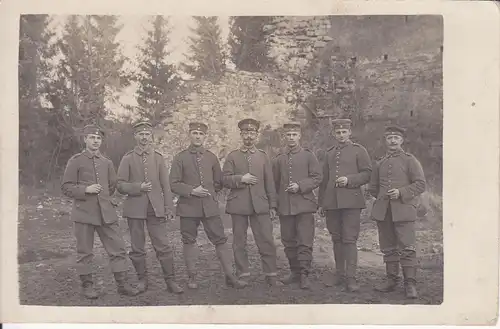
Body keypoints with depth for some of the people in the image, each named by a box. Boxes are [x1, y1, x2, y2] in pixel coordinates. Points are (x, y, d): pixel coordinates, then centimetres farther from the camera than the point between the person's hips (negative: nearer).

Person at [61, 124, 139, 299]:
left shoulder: (107, 162, 12)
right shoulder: (76, 161, 0)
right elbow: (66, 187, -3)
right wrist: (85, 190, -15)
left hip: (106, 212, 4)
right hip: (83, 213, -3)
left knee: (118, 248, 1)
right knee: (84, 252, 5)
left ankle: (122, 284, 11)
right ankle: (87, 285, 21)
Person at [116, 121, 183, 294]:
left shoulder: (158, 157, 8)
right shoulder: (128, 158, 3)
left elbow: (165, 185, 7)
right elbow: (120, 185, 0)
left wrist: (168, 208, 2)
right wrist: (138, 187, -16)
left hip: (156, 208, 1)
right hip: (135, 208, 0)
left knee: (163, 246, -1)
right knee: (137, 248, 7)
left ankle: (170, 281, 8)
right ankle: (142, 280, 23)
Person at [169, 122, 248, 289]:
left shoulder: (211, 157, 10)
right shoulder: (180, 158, 2)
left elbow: (219, 182, 18)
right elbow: (174, 184, -3)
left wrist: (209, 193, 6)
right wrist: (192, 191, -14)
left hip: (210, 206, 2)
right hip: (188, 206, -1)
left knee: (220, 240, 1)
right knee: (189, 241, 6)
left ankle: (230, 276, 8)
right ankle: (192, 277, 20)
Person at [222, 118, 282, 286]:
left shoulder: (263, 156, 12)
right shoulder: (232, 156, 7)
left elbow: (269, 183, 10)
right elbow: (225, 179, 1)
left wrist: (272, 205, 6)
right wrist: (240, 179, -15)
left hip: (260, 205, 1)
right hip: (238, 205, -1)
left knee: (267, 241, -1)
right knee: (239, 242, 5)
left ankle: (271, 275, 9)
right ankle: (242, 275, 16)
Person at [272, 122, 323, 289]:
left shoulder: (308, 156, 3)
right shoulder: (279, 159, 11)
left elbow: (317, 177, -1)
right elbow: (274, 182, 16)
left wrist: (300, 186, -13)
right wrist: (275, 202, 11)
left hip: (304, 205, -3)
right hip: (285, 206, 3)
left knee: (305, 241, -5)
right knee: (288, 241, 9)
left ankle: (304, 275, 3)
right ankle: (295, 271, 23)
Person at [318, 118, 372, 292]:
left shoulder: (359, 150, 5)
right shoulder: (329, 153, 18)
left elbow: (367, 173, 0)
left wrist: (349, 180, -16)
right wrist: (321, 203, 16)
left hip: (351, 201, -4)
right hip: (332, 202, 5)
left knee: (350, 239, -7)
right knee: (336, 239, 9)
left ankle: (351, 278, -2)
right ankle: (339, 275, 19)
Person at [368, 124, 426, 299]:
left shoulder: (410, 160, 4)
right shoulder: (379, 164, 16)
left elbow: (420, 184, -2)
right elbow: (373, 188, 24)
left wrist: (401, 193, -13)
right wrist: (383, 197, 10)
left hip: (403, 210, -4)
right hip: (383, 212, 4)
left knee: (407, 247, -7)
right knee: (388, 248, 9)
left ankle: (410, 284, 0)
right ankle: (391, 279, 19)